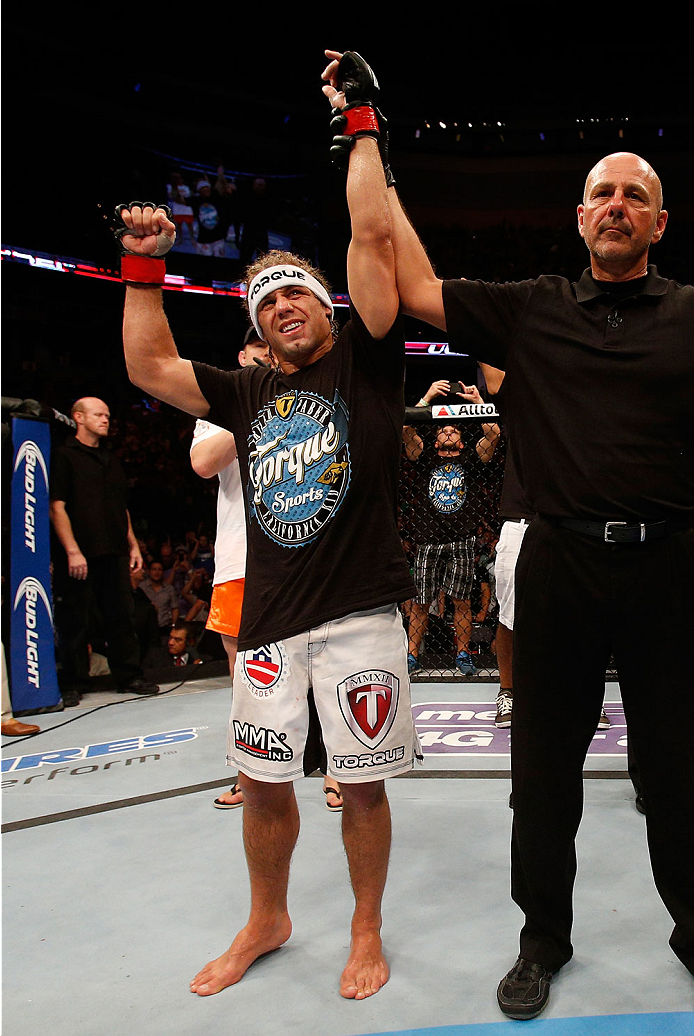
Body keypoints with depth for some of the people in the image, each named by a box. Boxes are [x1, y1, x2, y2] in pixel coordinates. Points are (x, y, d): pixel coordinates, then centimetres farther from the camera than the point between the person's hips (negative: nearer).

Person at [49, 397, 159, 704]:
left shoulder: (111, 460, 21)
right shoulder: (64, 455, -1)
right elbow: (56, 507, -9)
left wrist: (132, 544, 16)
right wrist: (72, 551, -16)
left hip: (114, 553, 6)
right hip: (80, 554, -6)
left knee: (123, 616, 7)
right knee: (75, 622, -1)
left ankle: (129, 677, 15)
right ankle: (72, 684, 9)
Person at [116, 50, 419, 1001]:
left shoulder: (363, 361, 3)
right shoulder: (248, 393, 13)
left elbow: (373, 236, -4)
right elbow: (150, 368, 12)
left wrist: (360, 123, 1)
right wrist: (144, 264, 9)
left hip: (360, 613, -4)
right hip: (269, 619, 4)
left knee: (363, 783, 6)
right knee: (262, 779, 13)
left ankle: (367, 934, 29)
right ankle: (268, 922, 37)